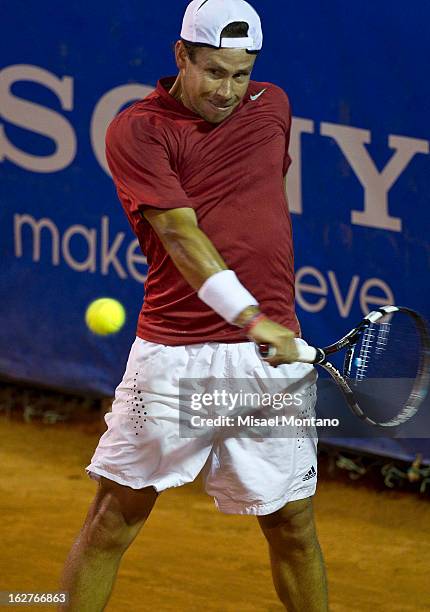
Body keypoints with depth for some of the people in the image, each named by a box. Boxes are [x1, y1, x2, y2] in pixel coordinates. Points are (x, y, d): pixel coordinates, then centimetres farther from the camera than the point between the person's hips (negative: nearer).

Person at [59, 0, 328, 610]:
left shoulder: (273, 106, 10)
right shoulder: (136, 131, -6)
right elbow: (180, 233, -18)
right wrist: (250, 318, -30)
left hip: (273, 356, 4)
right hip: (173, 351, -3)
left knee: (292, 524, 6)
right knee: (114, 517, 1)